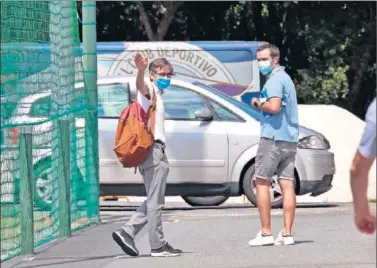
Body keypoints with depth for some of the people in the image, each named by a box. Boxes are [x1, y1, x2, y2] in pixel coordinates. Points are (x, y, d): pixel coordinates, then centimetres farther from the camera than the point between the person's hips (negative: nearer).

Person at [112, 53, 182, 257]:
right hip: (153, 150, -10)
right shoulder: (150, 89, -5)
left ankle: (127, 232, 6)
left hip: (155, 150, 10)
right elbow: (140, 85, -29)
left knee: (153, 201, 12)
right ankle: (158, 246, -7)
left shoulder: (157, 94, 25)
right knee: (155, 201, -8)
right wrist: (141, 70, -52)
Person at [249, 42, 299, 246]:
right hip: (290, 138, 9)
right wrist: (263, 104, 10)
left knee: (262, 183, -2)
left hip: (273, 136, -9)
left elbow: (274, 107, -23)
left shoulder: (275, 79, -11)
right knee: (287, 185, 3)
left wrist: (258, 104, -7)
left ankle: (265, 233, -4)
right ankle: (286, 234, 1)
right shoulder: (286, 78, 20)